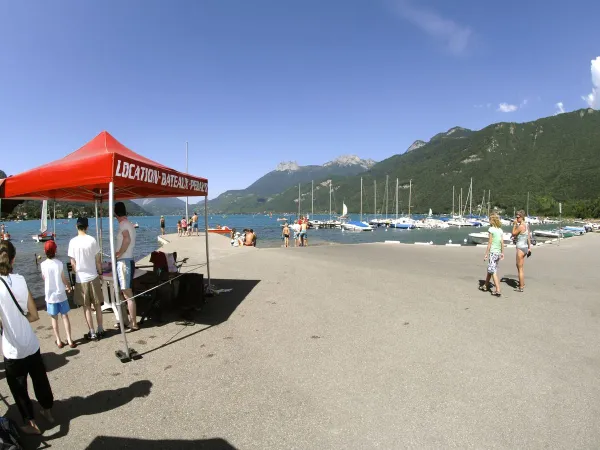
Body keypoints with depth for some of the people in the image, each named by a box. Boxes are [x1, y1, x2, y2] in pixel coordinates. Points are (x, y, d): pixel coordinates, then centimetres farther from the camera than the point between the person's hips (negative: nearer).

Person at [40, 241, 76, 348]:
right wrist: (68, 287, 18)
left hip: (50, 295, 0)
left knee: (54, 318, 11)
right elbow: (63, 278, -1)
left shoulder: (43, 264, -9)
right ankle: (69, 340, 10)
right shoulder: (60, 263, -10)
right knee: (65, 316, 8)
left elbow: (44, 278, 5)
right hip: (61, 294, 0)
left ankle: (59, 341, 18)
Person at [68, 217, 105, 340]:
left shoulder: (73, 242, -7)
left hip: (81, 279, 0)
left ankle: (92, 333, 13)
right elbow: (98, 260, -2)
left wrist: (77, 274, 14)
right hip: (93, 277, 1)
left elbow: (73, 263, -2)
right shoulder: (92, 240, -7)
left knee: (86, 307, 8)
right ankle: (100, 330, 18)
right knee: (97, 305, 12)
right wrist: (100, 273, 11)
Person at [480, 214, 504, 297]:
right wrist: (502, 253, 17)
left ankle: (498, 290, -9)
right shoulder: (500, 230, 8)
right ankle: (485, 286, 31)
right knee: (489, 270, 19)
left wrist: (486, 254, -8)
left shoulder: (491, 229, -11)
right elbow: (502, 242, 9)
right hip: (498, 252, 7)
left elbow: (489, 243, -12)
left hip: (493, 252, -7)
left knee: (493, 271, -5)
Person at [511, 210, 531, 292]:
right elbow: (528, 237, 15)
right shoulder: (526, 225, 9)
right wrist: (529, 247, 21)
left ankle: (521, 287, 7)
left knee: (520, 268, 0)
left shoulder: (521, 226, -20)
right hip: (525, 247, 9)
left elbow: (513, 234, -8)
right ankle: (522, 283, 37)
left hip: (520, 248, -9)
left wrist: (514, 224, -6)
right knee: (519, 266, 24)